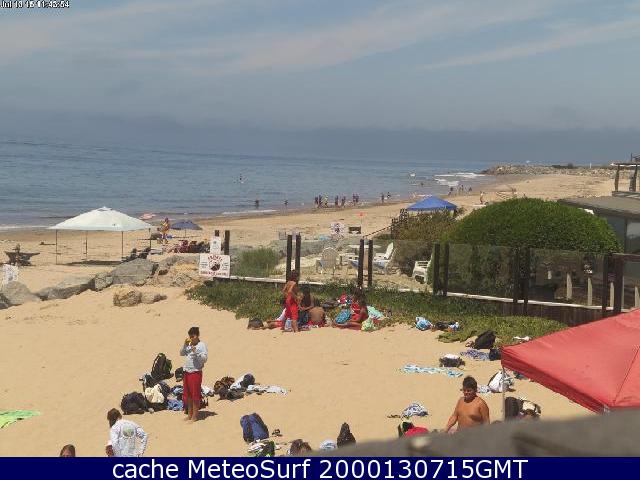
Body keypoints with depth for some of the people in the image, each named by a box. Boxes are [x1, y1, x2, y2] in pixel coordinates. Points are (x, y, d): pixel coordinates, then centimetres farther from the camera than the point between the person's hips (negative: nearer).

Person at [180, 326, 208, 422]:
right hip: (187, 372, 7)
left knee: (195, 395, -1)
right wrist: (185, 345, 1)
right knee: (188, 394, 13)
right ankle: (189, 414, 23)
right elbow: (182, 353, 15)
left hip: (196, 372, -7)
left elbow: (204, 359, -13)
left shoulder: (202, 345, -8)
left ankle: (195, 416, 6)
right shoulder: (189, 345, 11)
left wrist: (196, 352, -25)